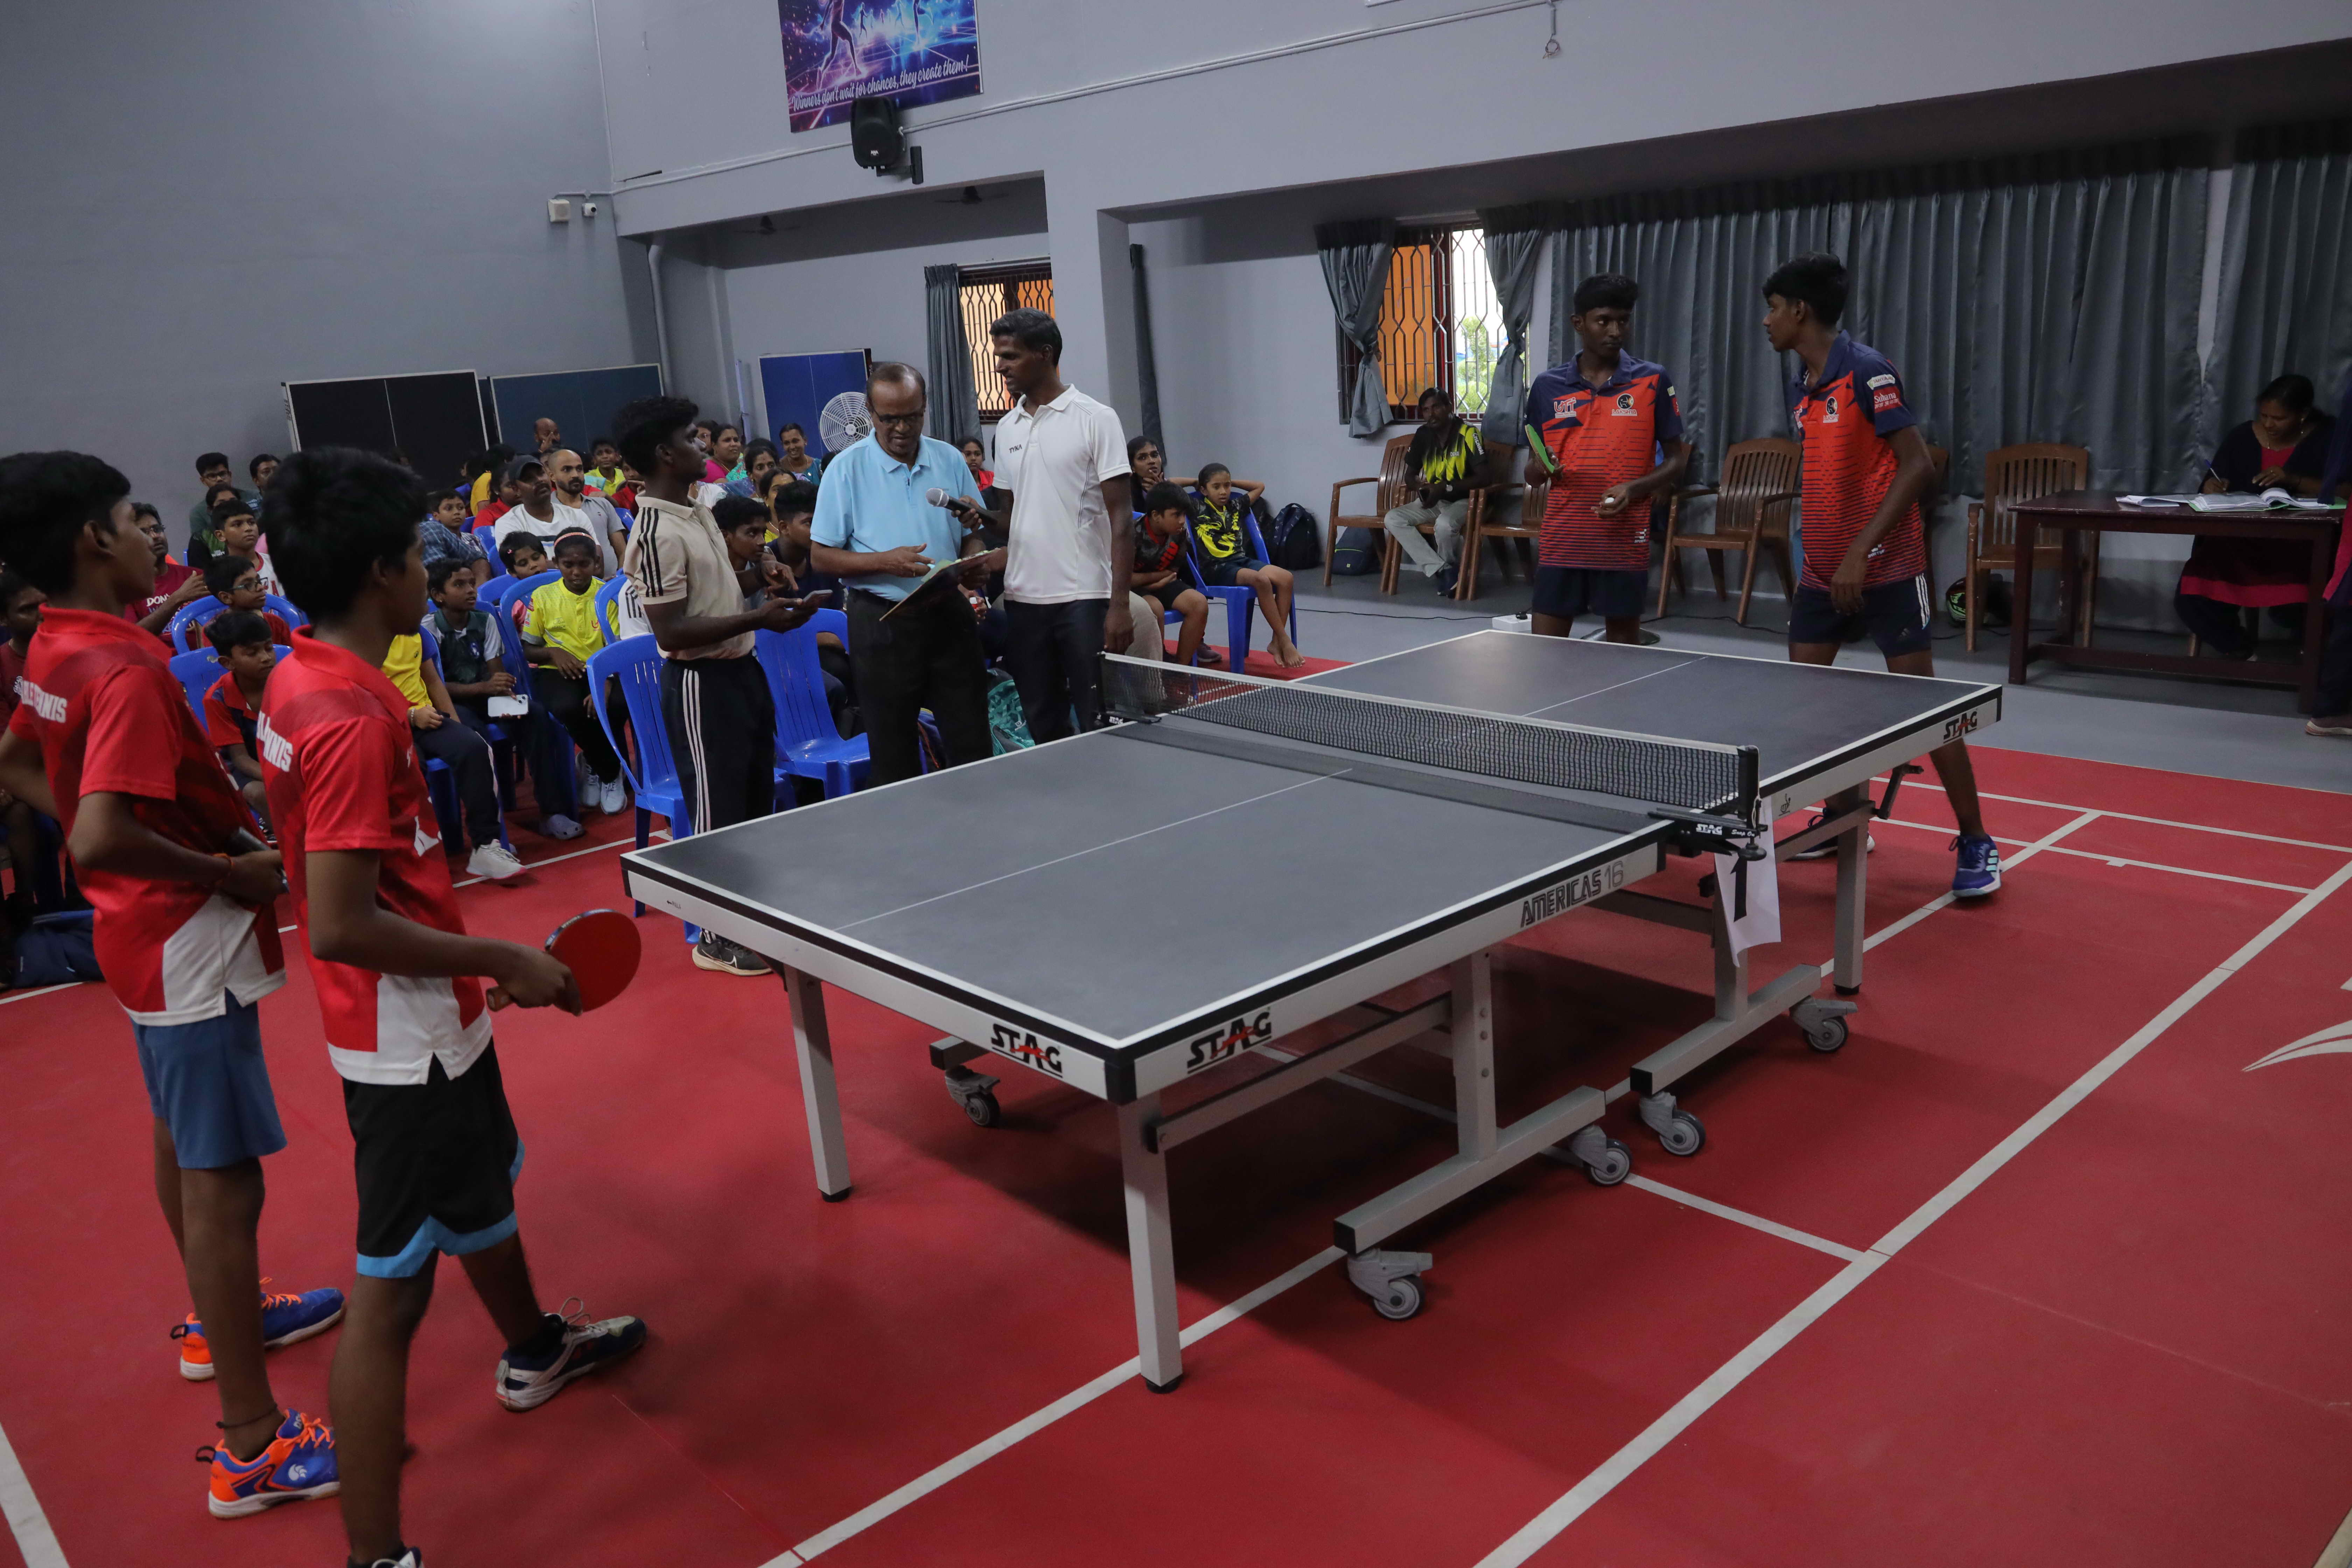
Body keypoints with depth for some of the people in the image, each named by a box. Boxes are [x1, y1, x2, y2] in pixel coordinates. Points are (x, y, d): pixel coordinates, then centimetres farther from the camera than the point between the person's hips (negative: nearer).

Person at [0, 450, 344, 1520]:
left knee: (181, 1139, 25)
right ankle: (252, 1447, 3)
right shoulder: (128, 670, -25)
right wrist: (235, 871, -22)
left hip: (143, 932, 10)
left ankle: (219, 1320, 48)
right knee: (222, 1180, -5)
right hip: (191, 942, -10)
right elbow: (103, 840, -33)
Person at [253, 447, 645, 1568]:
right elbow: (342, 926, -30)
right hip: (406, 1039, -10)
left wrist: (477, 965, 18)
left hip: (425, 1022, 10)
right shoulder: (353, 716, -26)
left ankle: (534, 1350, 55)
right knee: (392, 1284, -1)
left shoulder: (303, 680, 4)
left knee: (483, 1186, 29)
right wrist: (502, 959, -20)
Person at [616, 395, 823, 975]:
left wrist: (757, 577, 4)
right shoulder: (657, 533, -20)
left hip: (741, 669, 10)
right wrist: (759, 618, -26)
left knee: (758, 798, 19)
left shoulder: (697, 509, 9)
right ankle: (715, 938, 15)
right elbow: (672, 632, -23)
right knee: (718, 813, 1)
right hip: (702, 683, -10)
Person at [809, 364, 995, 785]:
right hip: (883, 622, -2)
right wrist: (884, 562, -18)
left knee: (972, 746, 5)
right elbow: (821, 557, -3)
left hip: (949, 613, 3)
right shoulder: (847, 469, -3)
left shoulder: (950, 460, 7)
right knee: (894, 758, 7)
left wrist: (981, 561, -8)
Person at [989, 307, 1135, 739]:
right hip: (1022, 599, 5)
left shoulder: (1095, 419, -4)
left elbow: (1121, 515, -7)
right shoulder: (1007, 428, 13)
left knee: (1098, 727, -2)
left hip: (1084, 597, -5)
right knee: (1041, 727, 10)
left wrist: (1120, 605, -15)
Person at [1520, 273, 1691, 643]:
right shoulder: (1547, 386, 6)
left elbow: (1677, 461, 4)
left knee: (1623, 643, 7)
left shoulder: (1653, 381, 1)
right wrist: (1539, 469, -11)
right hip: (1562, 540, 1)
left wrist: (1633, 489, -14)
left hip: (1625, 540, -1)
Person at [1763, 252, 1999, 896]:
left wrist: (1860, 552, -24)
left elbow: (1918, 465, -18)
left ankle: (1975, 843, 7)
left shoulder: (1867, 372, -14)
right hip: (1823, 570, 8)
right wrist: (1811, 557, 17)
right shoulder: (1800, 386, 10)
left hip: (1885, 569, -8)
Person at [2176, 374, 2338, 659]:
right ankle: (2238, 647, 8)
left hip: (2300, 544, -3)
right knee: (2190, 601, -23)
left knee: (2290, 606, -33)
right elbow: (2210, 486, 13)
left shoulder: (2328, 437, 4)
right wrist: (2212, 488, -12)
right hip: (2236, 542, 3)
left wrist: (2295, 480, -19)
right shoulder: (2241, 438, 10)